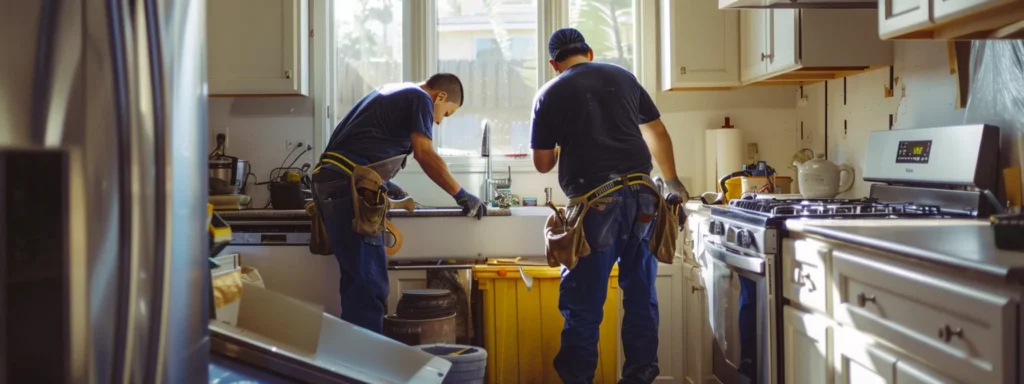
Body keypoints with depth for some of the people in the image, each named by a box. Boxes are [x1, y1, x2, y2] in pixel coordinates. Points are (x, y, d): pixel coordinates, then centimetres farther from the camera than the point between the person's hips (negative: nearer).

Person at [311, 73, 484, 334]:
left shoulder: (392, 93, 28)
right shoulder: (420, 98, 0)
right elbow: (425, 155, -11)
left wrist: (382, 183, 33)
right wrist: (461, 195, -3)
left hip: (331, 182, 10)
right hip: (347, 186, -10)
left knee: (357, 280, 12)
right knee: (369, 285, -10)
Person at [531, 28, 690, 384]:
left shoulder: (550, 94, 5)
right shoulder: (623, 77, 16)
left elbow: (542, 164, 9)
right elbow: (657, 133, 23)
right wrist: (672, 181, 36)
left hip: (595, 202, -4)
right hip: (641, 195, 4)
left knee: (583, 304, 3)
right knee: (641, 295, 12)